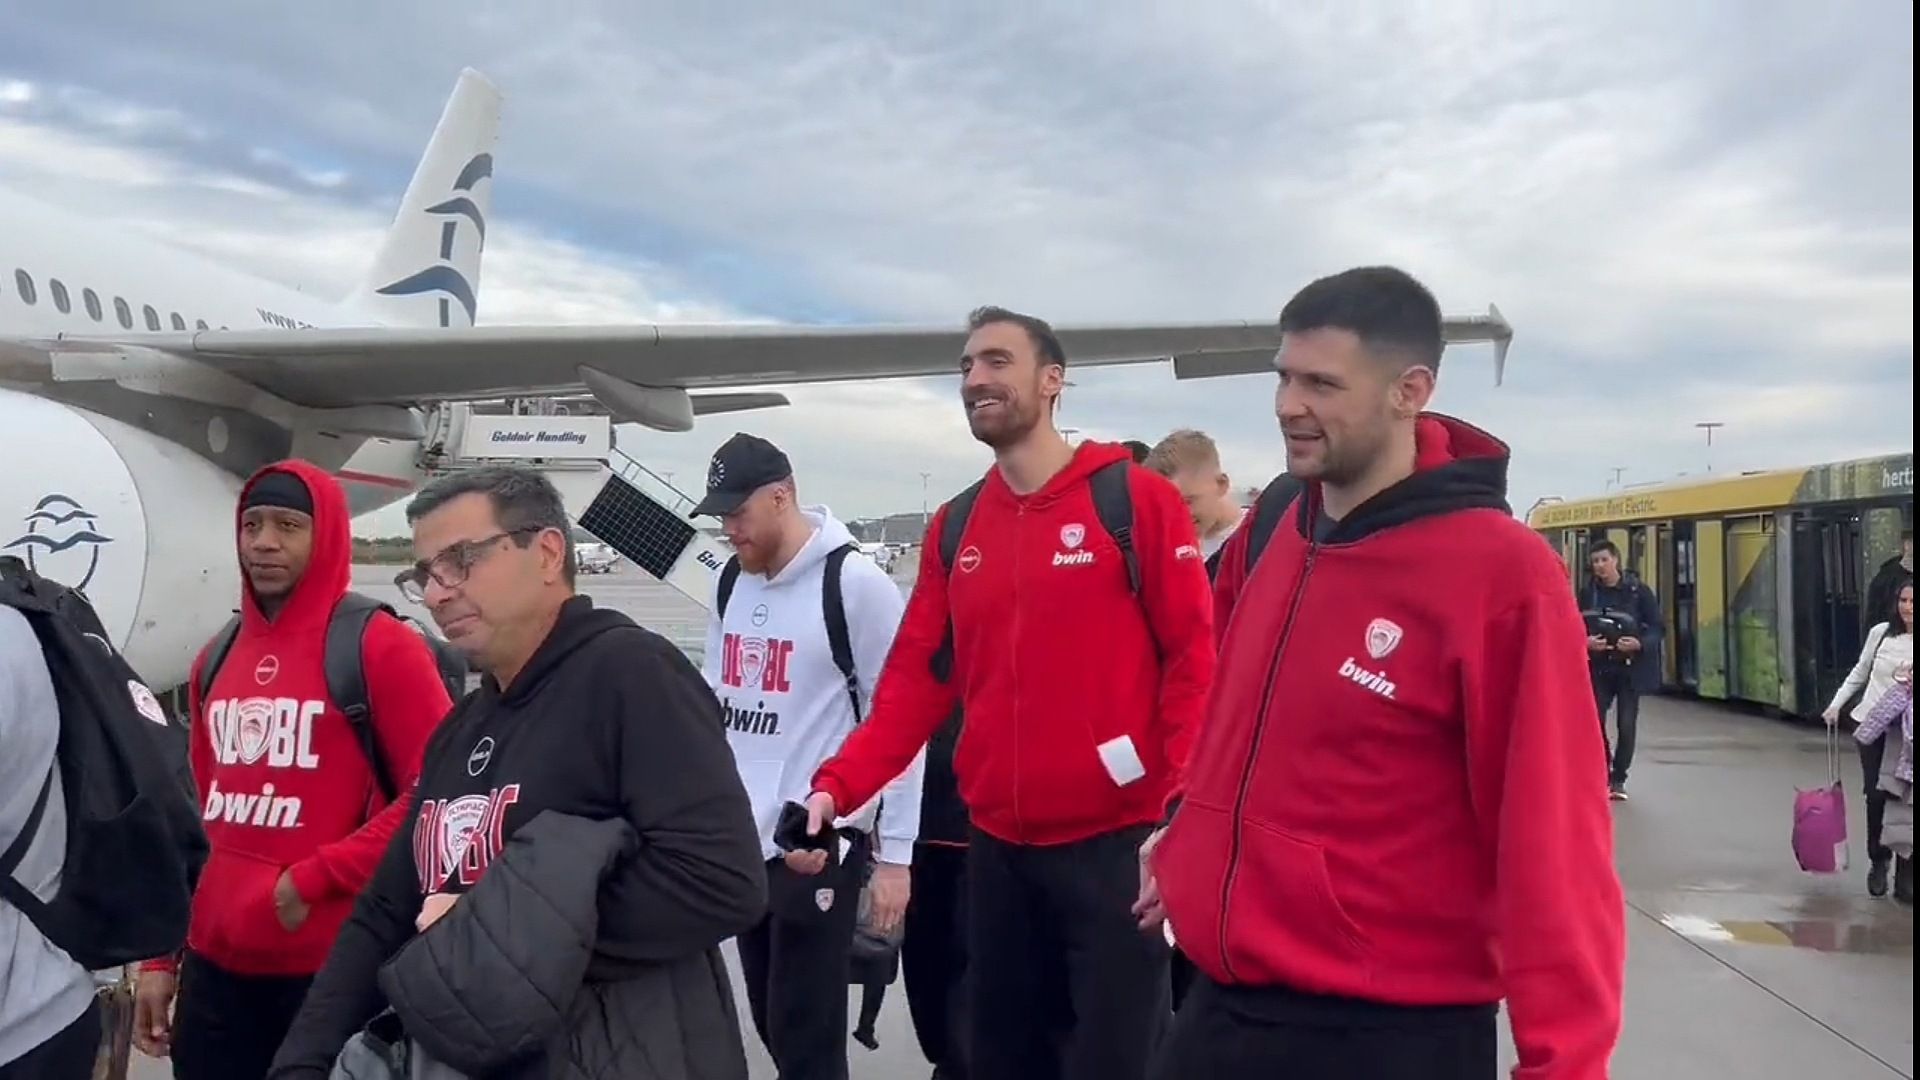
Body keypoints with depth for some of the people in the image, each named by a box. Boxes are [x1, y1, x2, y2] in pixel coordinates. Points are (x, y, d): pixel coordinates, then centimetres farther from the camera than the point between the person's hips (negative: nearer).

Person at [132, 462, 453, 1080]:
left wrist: (313, 880, -16)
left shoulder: (380, 646, -9)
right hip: (213, 964, 6)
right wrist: (160, 956, 14)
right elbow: (195, 815, 16)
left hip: (333, 964, -5)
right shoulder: (215, 660, 11)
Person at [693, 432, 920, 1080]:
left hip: (821, 846, -7)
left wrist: (894, 854, -11)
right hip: (743, 840, 7)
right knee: (771, 1025, 15)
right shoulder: (730, 581, 8)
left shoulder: (855, 584, -13)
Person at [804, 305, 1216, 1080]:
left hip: (1115, 841, -5)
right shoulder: (953, 528, 10)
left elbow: (1194, 660, -9)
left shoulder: (1136, 498, -6)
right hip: (998, 847, 5)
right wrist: (838, 785, -6)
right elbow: (916, 678, 6)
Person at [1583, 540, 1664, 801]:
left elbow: (1659, 627, -4)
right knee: (1594, 721, -6)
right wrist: (1585, 641, -17)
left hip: (1631, 667, -1)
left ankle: (1618, 779, 18)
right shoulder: (1588, 592, 0)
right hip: (1598, 667, 1)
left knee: (1626, 725, 2)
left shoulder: (1638, 590, -6)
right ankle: (1603, 774, 14)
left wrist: (1640, 644, -22)